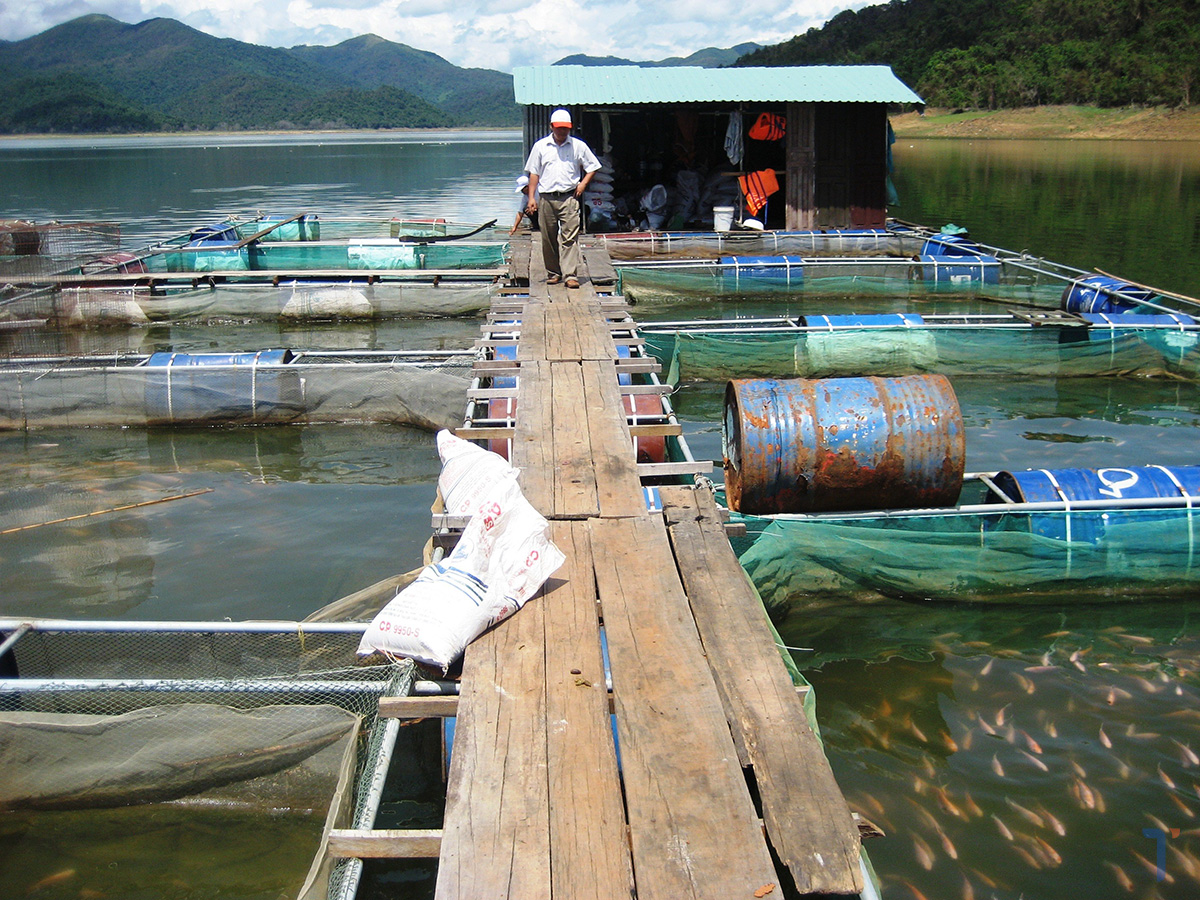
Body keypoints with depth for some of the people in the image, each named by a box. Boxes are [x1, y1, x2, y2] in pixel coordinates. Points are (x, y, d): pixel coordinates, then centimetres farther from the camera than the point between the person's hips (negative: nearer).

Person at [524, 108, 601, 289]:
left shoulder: (578, 146, 7)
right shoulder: (540, 146, 8)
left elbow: (592, 167, 16)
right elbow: (534, 173, 9)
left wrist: (583, 183, 1)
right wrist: (531, 197, 2)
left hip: (569, 197, -1)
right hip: (546, 198, 2)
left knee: (570, 237, -10)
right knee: (548, 238, 6)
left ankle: (571, 275, -12)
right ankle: (553, 272, 19)